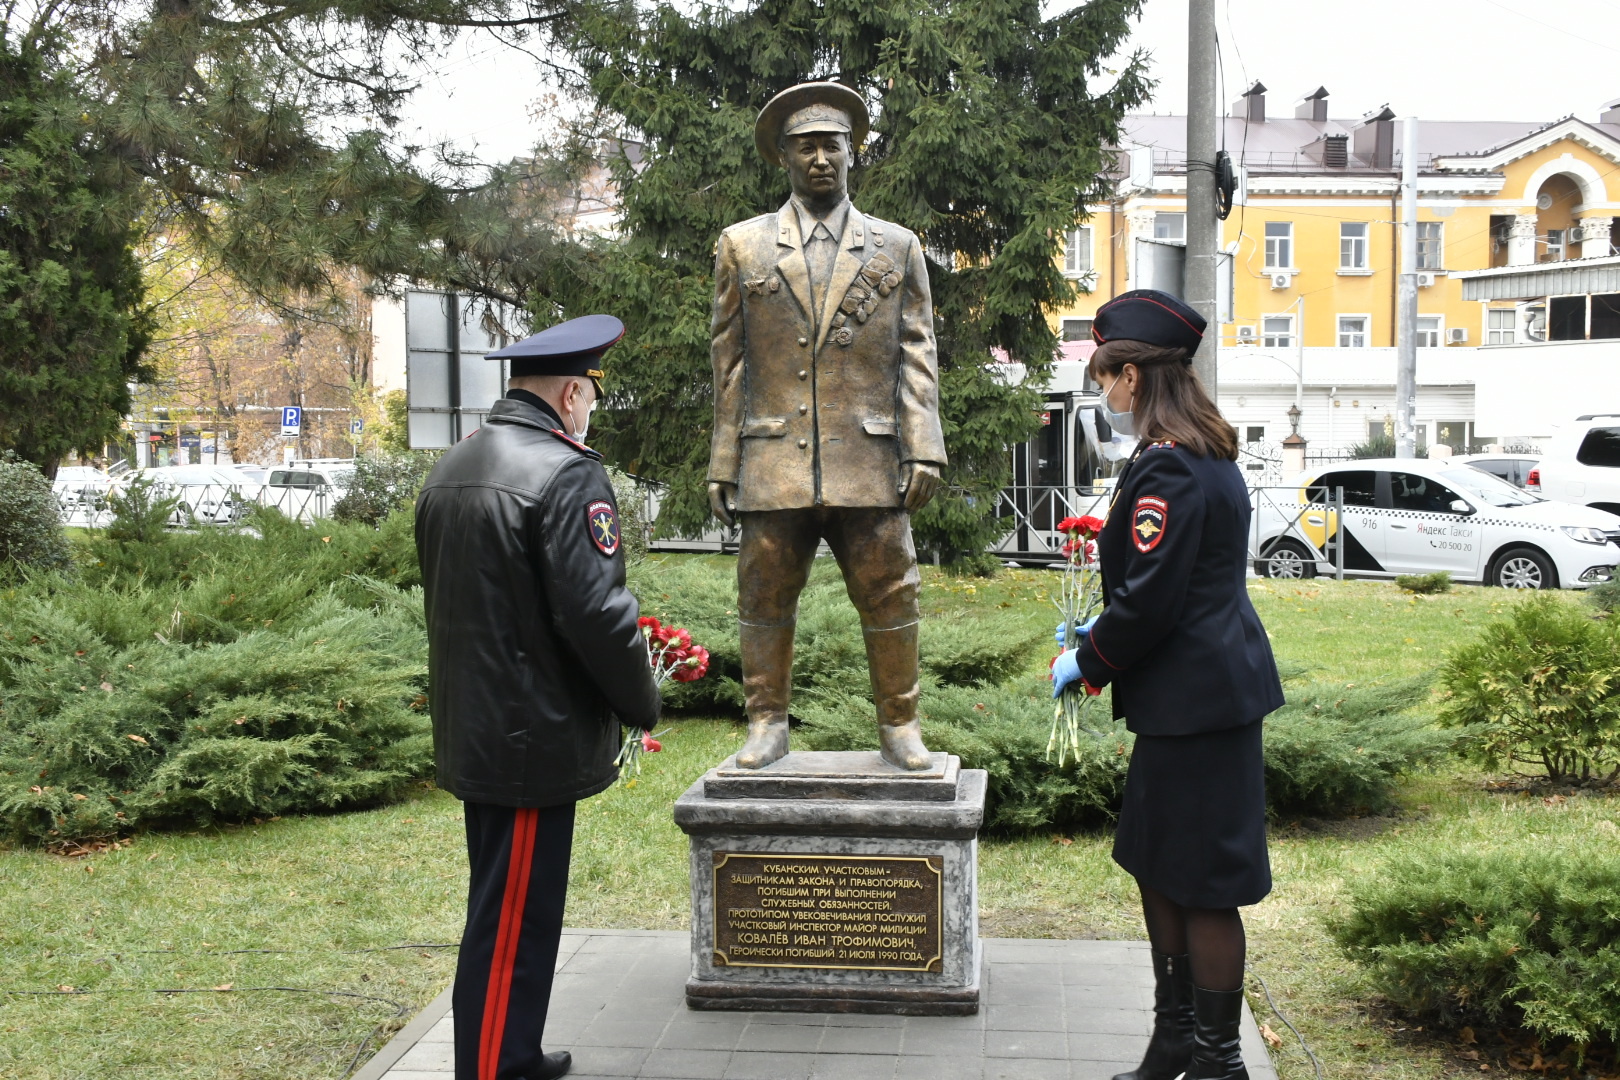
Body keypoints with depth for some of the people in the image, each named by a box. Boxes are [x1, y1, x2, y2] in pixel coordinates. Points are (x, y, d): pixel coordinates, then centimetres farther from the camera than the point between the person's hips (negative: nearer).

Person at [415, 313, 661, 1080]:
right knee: (513, 922, 0)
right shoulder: (566, 473, -17)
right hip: (535, 738, -9)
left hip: (470, 730, 9)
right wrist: (642, 703, -7)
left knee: (504, 906, 21)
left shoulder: (449, 470, 11)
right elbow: (597, 612, -21)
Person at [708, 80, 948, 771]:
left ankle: (899, 725, 17)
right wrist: (723, 466, 5)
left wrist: (923, 449, -4)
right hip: (773, 464, 0)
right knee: (765, 599, 5)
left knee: (889, 598, 3)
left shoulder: (897, 248, 12)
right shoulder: (742, 247, 12)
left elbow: (915, 356, 7)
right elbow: (729, 363, 10)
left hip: (869, 462, 0)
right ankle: (767, 723, 19)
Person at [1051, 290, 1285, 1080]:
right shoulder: (1204, 456, 13)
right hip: (1195, 693, 11)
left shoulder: (1167, 468, -19)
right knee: (1157, 869, 18)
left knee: (1200, 889, 1)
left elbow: (1149, 600, -21)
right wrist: (1102, 637, 19)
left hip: (1194, 701, -11)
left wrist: (1088, 664, -7)